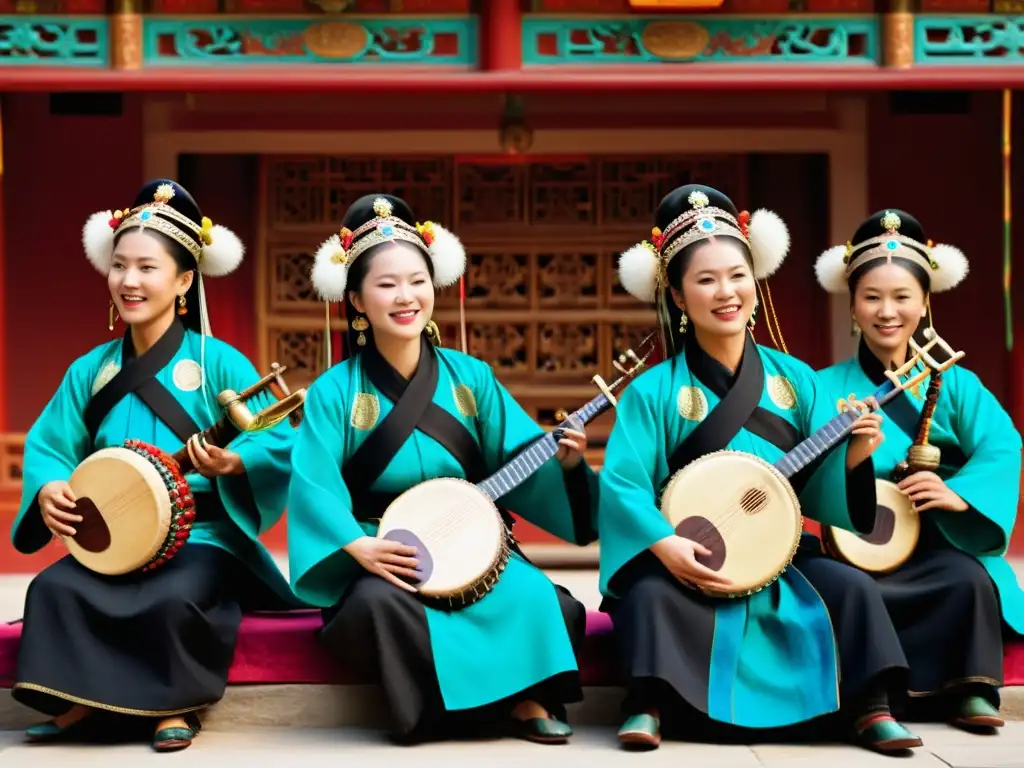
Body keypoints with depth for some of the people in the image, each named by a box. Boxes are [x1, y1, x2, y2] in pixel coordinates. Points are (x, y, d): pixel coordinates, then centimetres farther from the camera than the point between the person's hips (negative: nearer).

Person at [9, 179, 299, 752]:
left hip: (202, 537, -4)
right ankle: (86, 702, -8)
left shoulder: (216, 361, -6)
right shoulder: (91, 370, 8)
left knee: (176, 598, -34)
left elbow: (280, 440, -13)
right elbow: (49, 444, 8)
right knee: (54, 590, -24)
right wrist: (49, 488, -14)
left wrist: (234, 463, -32)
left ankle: (176, 706, -10)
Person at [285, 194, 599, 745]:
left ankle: (528, 699, -3)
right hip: (380, 554, -2)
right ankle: (505, 698, -19)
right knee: (380, 603, -36)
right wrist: (359, 545, -28)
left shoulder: (470, 378, 5)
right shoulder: (335, 391, -4)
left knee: (540, 600, -26)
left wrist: (561, 459, -21)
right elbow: (314, 485, -13)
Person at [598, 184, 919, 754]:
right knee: (649, 595, -32)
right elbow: (623, 483, -15)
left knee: (852, 587, -20)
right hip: (687, 558, -3)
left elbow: (816, 492, 3)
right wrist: (665, 545, -30)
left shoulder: (796, 380, 5)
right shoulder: (655, 391, -5)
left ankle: (870, 709, -12)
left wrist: (850, 458, -18)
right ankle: (649, 706, -21)